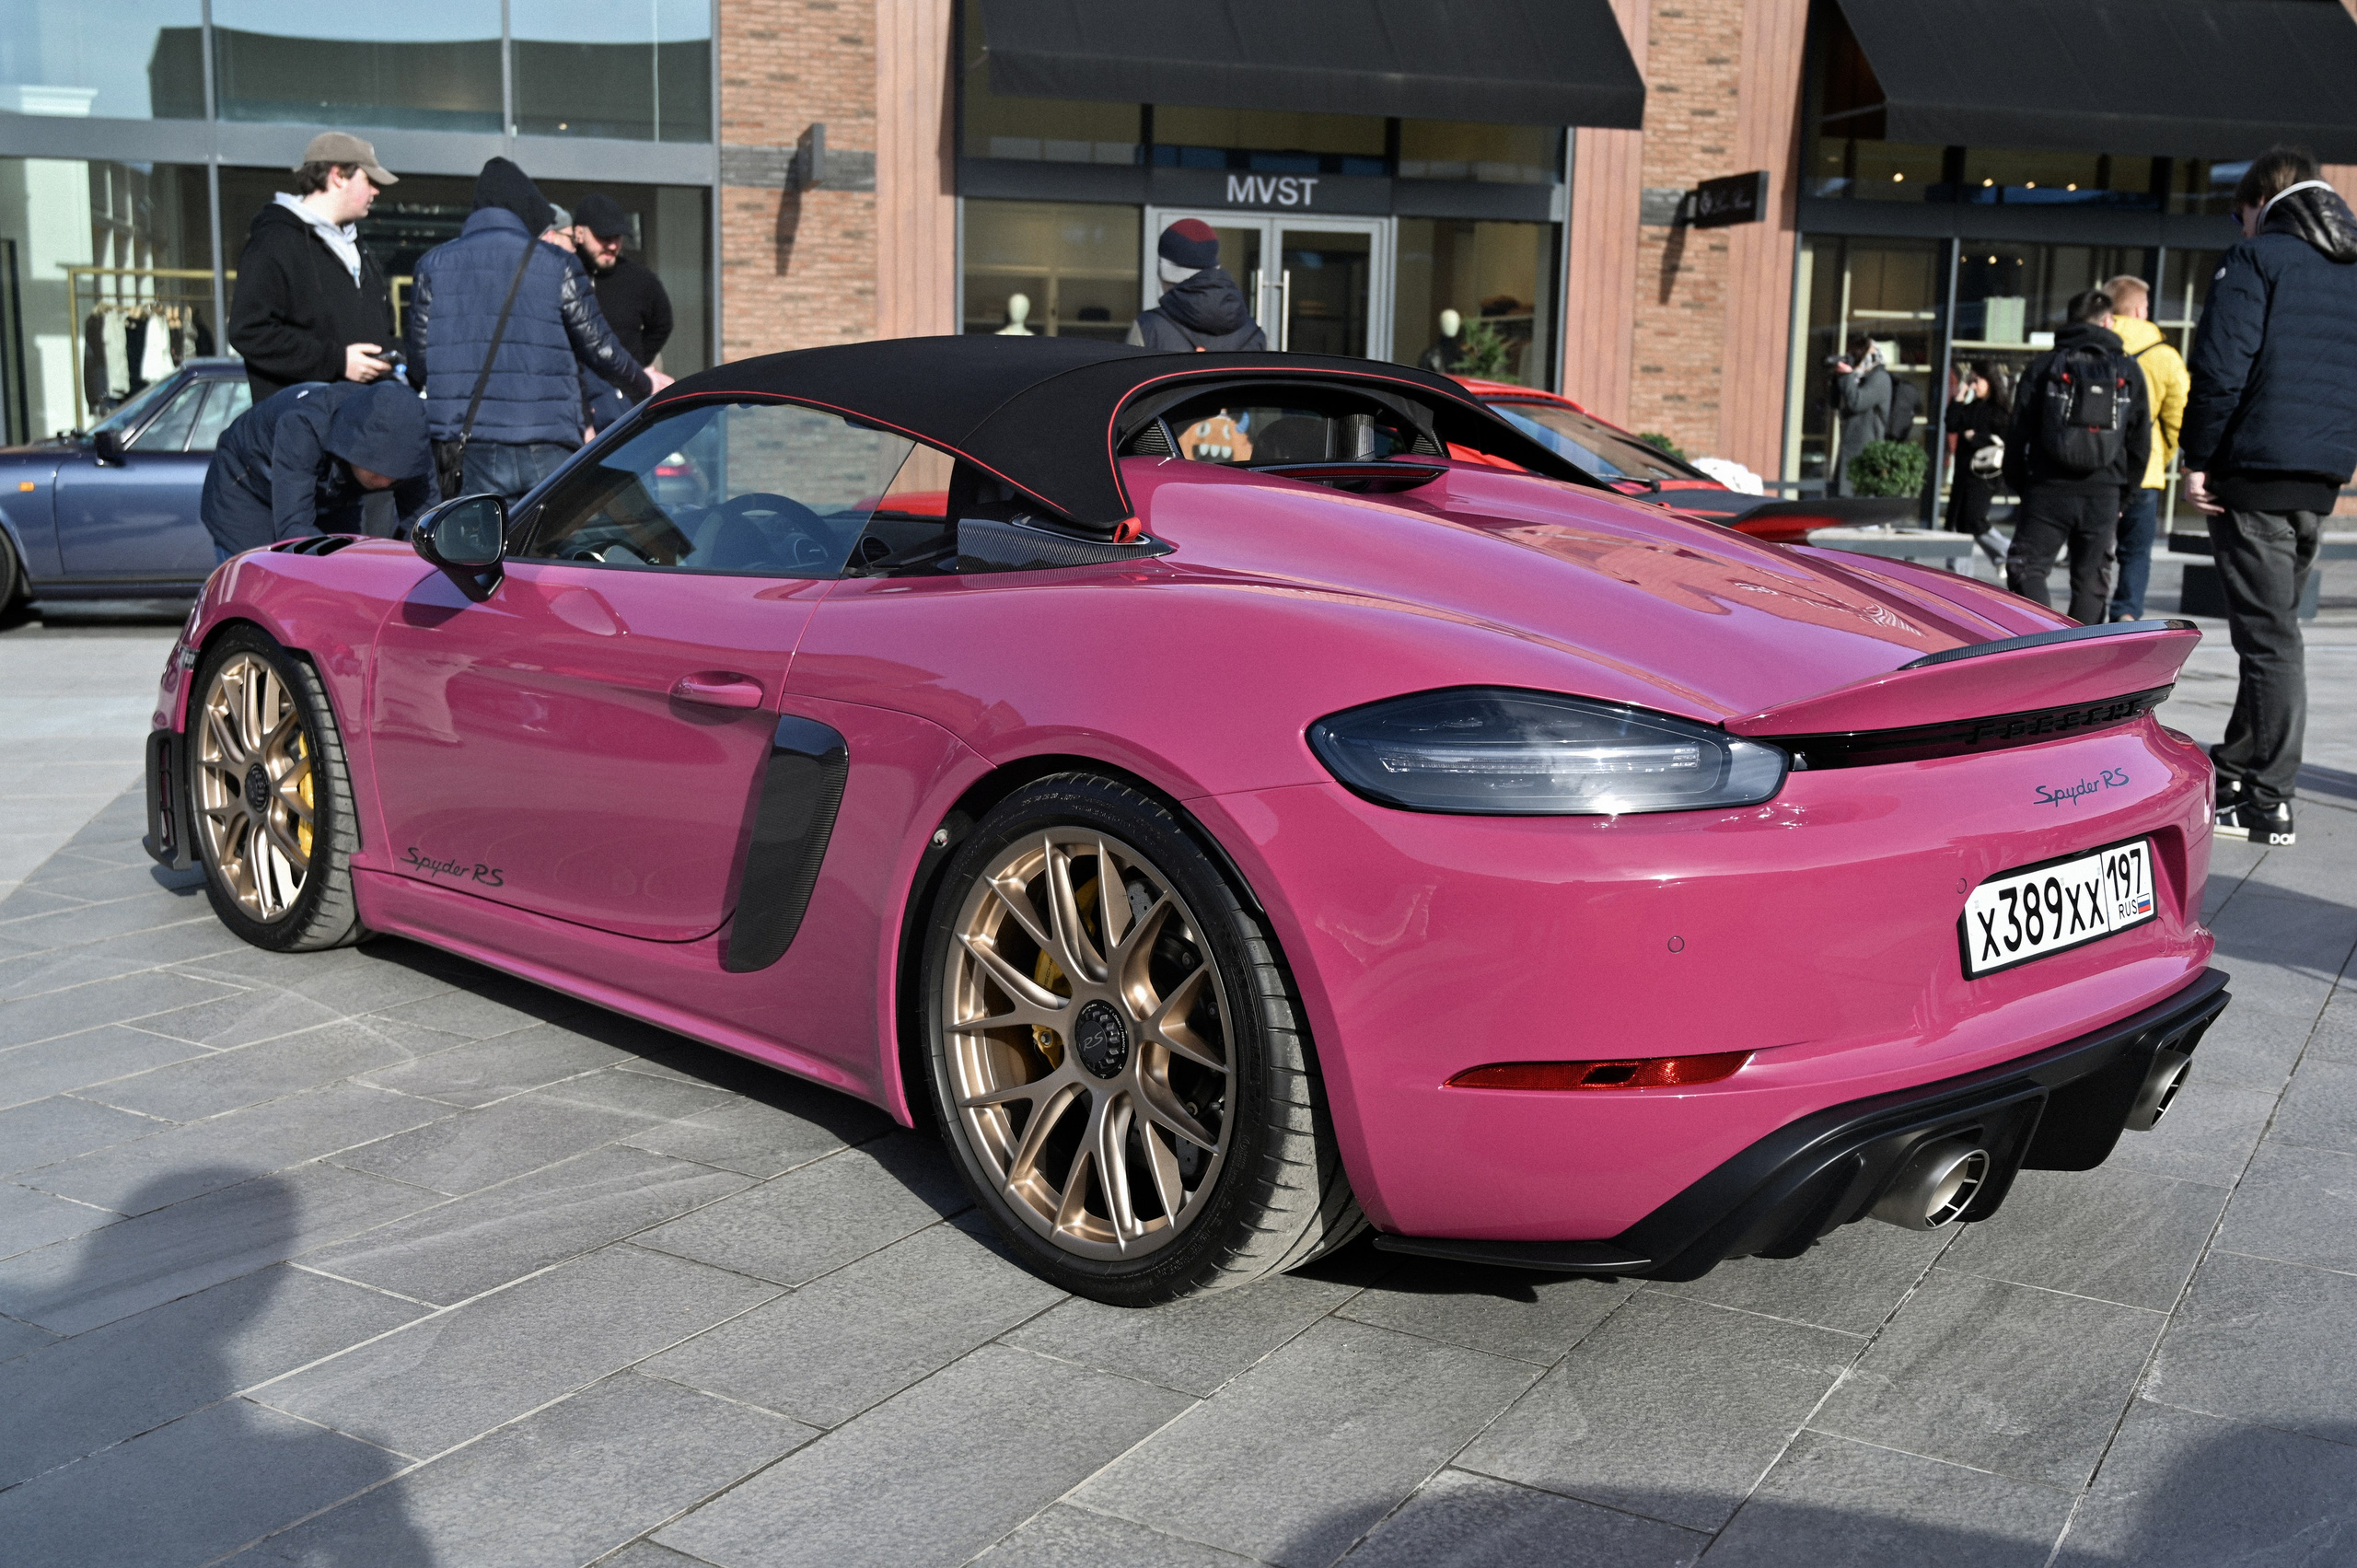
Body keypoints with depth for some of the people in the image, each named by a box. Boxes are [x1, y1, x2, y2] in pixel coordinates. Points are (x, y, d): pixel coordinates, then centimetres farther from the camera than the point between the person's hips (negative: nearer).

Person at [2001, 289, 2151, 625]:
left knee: (2026, 566, 4)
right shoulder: (2128, 371, 8)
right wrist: (2122, 491, 17)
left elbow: (2018, 433, 1)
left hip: (2047, 489, -2)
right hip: (2104, 495, 2)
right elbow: (2141, 442, 8)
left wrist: (2019, 485, 11)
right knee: (2091, 579, 10)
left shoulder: (2043, 365, 3)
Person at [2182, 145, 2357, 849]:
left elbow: (2221, 369, -15)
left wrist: (2198, 461, -9)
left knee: (2268, 633, -7)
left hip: (2256, 473, -7)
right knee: (2272, 624, 16)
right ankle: (2236, 766, 25)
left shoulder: (2258, 257, -6)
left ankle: (2268, 803, -5)